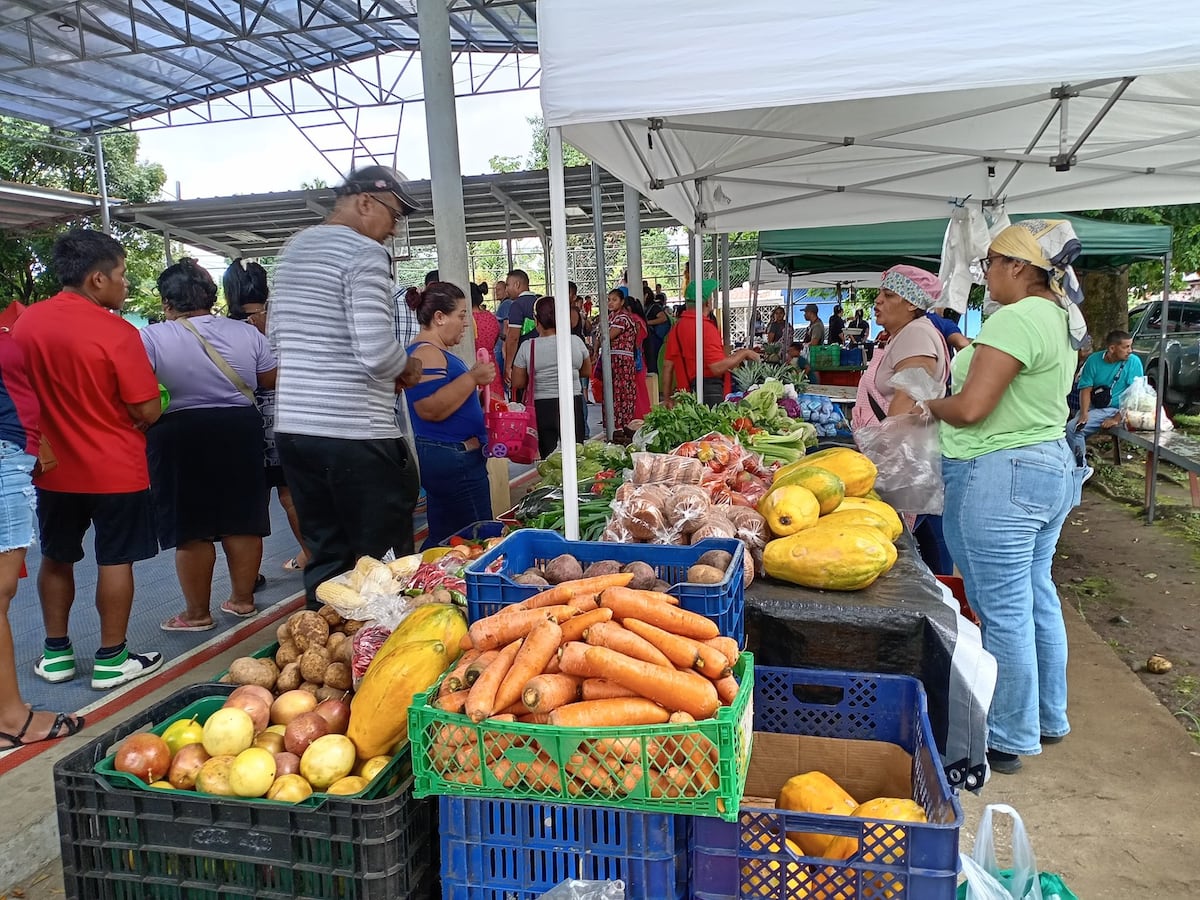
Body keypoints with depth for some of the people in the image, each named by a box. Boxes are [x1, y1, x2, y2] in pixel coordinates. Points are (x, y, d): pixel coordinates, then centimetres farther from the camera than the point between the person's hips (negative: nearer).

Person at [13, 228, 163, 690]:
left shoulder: (24, 323, -1)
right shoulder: (117, 332, -18)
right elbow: (148, 411, -17)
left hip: (53, 467, 5)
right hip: (115, 470, -5)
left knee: (56, 559, 18)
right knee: (115, 561, 6)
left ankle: (56, 652, 29)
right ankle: (111, 660, 14)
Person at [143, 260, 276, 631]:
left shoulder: (151, 338, -8)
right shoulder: (246, 333, 1)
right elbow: (271, 381, 8)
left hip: (179, 437, -3)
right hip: (240, 432, 3)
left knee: (191, 530, 5)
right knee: (242, 521, 11)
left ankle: (198, 613, 13)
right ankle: (243, 599, 21)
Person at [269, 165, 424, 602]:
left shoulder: (293, 248, 16)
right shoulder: (365, 253, -11)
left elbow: (275, 334, 23)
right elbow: (377, 352, -20)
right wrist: (407, 367, -1)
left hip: (292, 426, 8)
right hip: (355, 433, -8)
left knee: (325, 557, 16)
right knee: (384, 564, 2)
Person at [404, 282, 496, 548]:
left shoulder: (435, 352, 18)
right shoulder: (427, 353, -16)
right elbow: (431, 409, -27)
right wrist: (472, 377, -25)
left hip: (443, 458, 11)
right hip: (453, 459, -11)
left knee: (443, 540, 16)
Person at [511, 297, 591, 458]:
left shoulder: (527, 347, -5)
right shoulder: (576, 341, -2)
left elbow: (517, 384, -1)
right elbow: (587, 372, 12)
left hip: (541, 407, -1)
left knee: (547, 458, 4)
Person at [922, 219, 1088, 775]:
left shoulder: (1015, 320, -19)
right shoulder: (1061, 319, 13)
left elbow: (970, 409, -23)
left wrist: (931, 406, -4)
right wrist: (967, 362, 19)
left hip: (1000, 476, -11)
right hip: (1052, 464, 11)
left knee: (1003, 610, 0)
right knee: (1038, 597, 19)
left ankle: (1009, 740, 13)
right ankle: (1048, 719, 34)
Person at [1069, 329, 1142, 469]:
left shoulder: (1133, 362, -10)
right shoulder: (1094, 360, -2)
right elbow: (1086, 389, -2)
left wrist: (1117, 419, -20)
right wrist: (1084, 413, -18)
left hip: (1115, 410, -5)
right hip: (1093, 407, 5)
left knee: (1073, 429, -21)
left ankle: (1081, 470, -5)